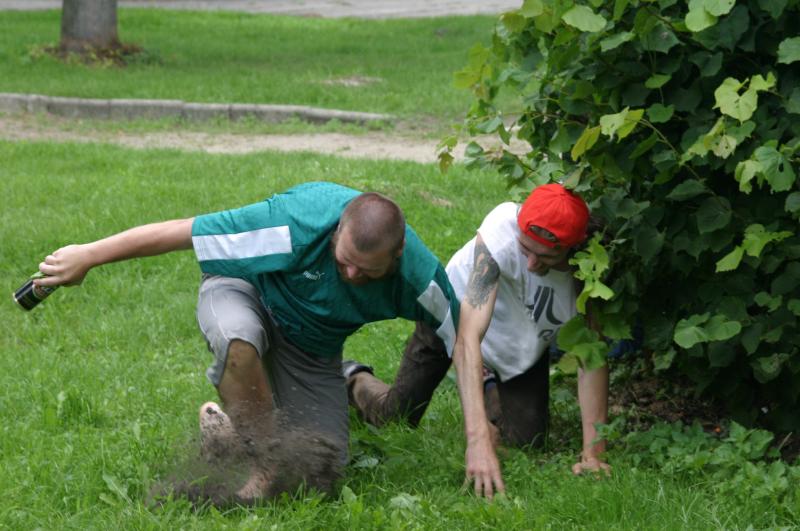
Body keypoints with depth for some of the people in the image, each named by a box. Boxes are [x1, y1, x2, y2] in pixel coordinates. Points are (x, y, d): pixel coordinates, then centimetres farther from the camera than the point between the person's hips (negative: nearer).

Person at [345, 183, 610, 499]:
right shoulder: (503, 228, -44)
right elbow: (468, 337, -49)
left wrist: (593, 452, -40)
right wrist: (478, 440, -56)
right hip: (457, 310, -2)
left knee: (526, 439, -4)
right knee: (396, 418, 5)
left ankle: (490, 391, 30)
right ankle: (353, 379, 41)